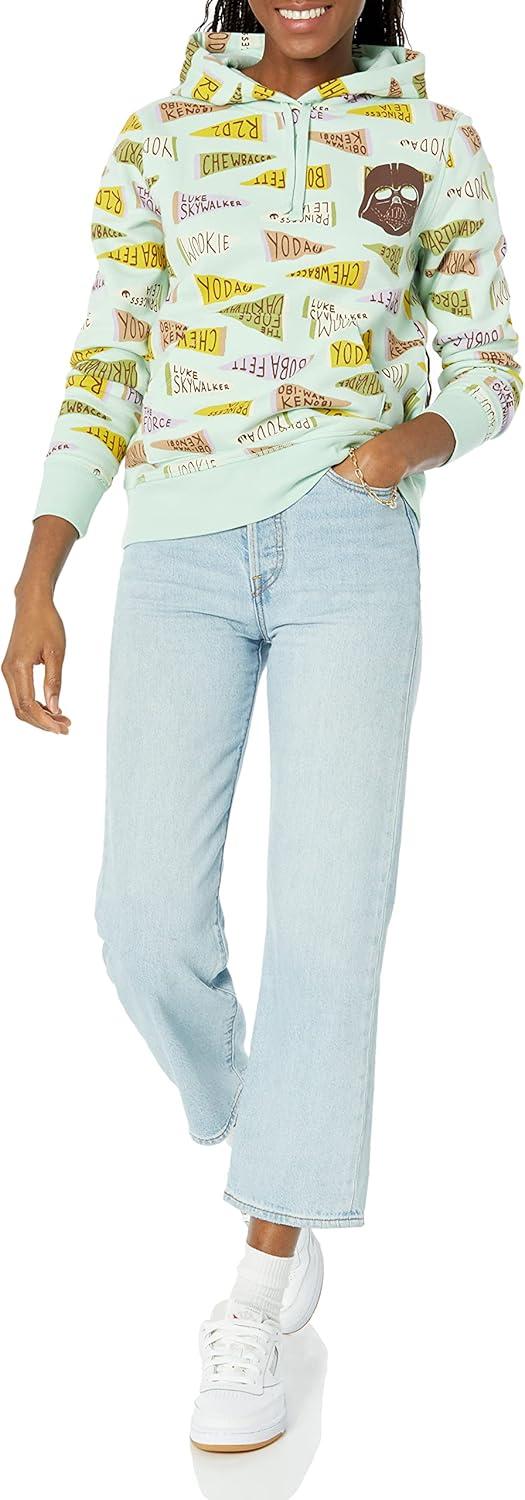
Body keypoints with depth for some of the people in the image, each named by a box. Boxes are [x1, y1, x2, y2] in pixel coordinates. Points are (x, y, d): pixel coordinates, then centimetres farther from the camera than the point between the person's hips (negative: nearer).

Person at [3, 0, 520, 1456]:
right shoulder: (158, 138, 11)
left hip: (351, 535, -1)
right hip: (182, 554, 2)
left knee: (326, 910, -12)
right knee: (151, 917, -7)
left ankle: (255, 1307, -1)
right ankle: (264, 1147, 24)